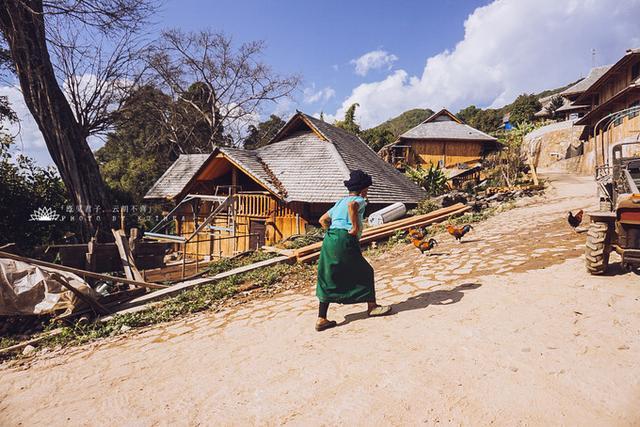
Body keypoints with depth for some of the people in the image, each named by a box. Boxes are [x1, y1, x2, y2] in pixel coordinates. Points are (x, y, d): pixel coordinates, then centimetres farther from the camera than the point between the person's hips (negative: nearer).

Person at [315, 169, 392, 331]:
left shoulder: (339, 202, 25)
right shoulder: (359, 200, 3)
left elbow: (323, 220, 24)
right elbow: (351, 205, -23)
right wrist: (356, 227, -18)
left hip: (329, 240, 8)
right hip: (345, 240, -8)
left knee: (329, 280, 9)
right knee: (365, 272, 13)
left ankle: (321, 319, 9)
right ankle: (372, 306, 26)